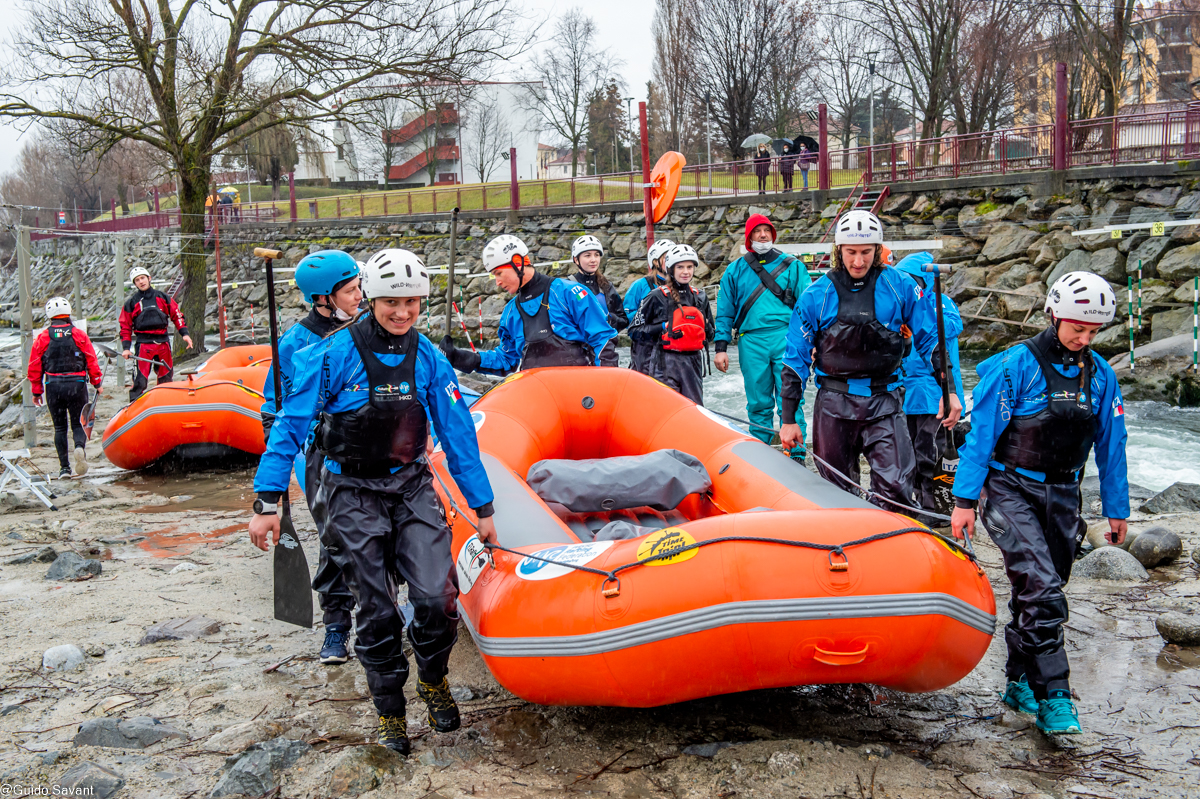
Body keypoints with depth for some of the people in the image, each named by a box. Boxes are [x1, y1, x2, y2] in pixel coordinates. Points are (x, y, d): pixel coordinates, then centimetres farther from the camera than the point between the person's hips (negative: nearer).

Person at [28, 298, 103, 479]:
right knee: (78, 423, 8)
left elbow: (35, 367, 4)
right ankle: (80, 447, -25)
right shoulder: (79, 335, 0)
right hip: (77, 385, -1)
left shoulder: (42, 338, 3)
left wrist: (36, 391, 13)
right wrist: (97, 383, 10)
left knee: (59, 427, 10)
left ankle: (64, 467, 6)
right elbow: (92, 361, -1)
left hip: (53, 387, 1)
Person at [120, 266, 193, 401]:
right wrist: (126, 348, -1)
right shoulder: (131, 303, 8)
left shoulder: (162, 297, 11)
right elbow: (125, 326, 8)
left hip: (163, 342, 2)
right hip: (143, 343, -2)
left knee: (166, 376, 9)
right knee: (140, 378, -9)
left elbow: (176, 315, 14)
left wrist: (184, 333, 3)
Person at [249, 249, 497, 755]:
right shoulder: (334, 355, -13)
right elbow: (289, 426, -10)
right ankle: (390, 712, 26)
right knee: (377, 612, 3)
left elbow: (459, 434, 3)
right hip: (354, 495, -2)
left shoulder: (428, 358, -2)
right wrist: (267, 503, -14)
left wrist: (482, 508, 5)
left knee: (437, 596, -12)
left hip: (412, 487, 2)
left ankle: (433, 681, 19)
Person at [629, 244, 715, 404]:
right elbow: (636, 329, -3)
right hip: (665, 362, -5)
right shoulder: (658, 297, -2)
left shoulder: (700, 297, 14)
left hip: (693, 360, 5)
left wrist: (706, 328, 2)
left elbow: (710, 334, 24)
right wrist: (663, 327, -13)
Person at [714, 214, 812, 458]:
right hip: (751, 341, 2)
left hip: (785, 337, -1)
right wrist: (721, 347, 6)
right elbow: (724, 312, 14)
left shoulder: (792, 266, 11)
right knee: (758, 402, 6)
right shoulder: (735, 271, 14)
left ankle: (797, 454, -4)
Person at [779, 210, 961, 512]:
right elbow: (796, 359, 3)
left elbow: (930, 338, 8)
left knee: (895, 488, -13)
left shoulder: (899, 286, -1)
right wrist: (789, 419, 3)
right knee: (836, 490, 10)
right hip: (833, 404, 1)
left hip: (883, 403, 0)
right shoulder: (817, 295, -1)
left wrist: (949, 390, 2)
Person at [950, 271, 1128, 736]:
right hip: (1012, 491, -5)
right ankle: (1053, 698, -9)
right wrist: (965, 499, -13)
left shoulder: (1100, 375, 5)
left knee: (1042, 592, 11)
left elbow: (1111, 446, 13)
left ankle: (1020, 683, 27)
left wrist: (1117, 508, 14)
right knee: (1041, 591, -16)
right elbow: (981, 433, -10)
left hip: (1062, 495, 5)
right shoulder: (1016, 365, -11)